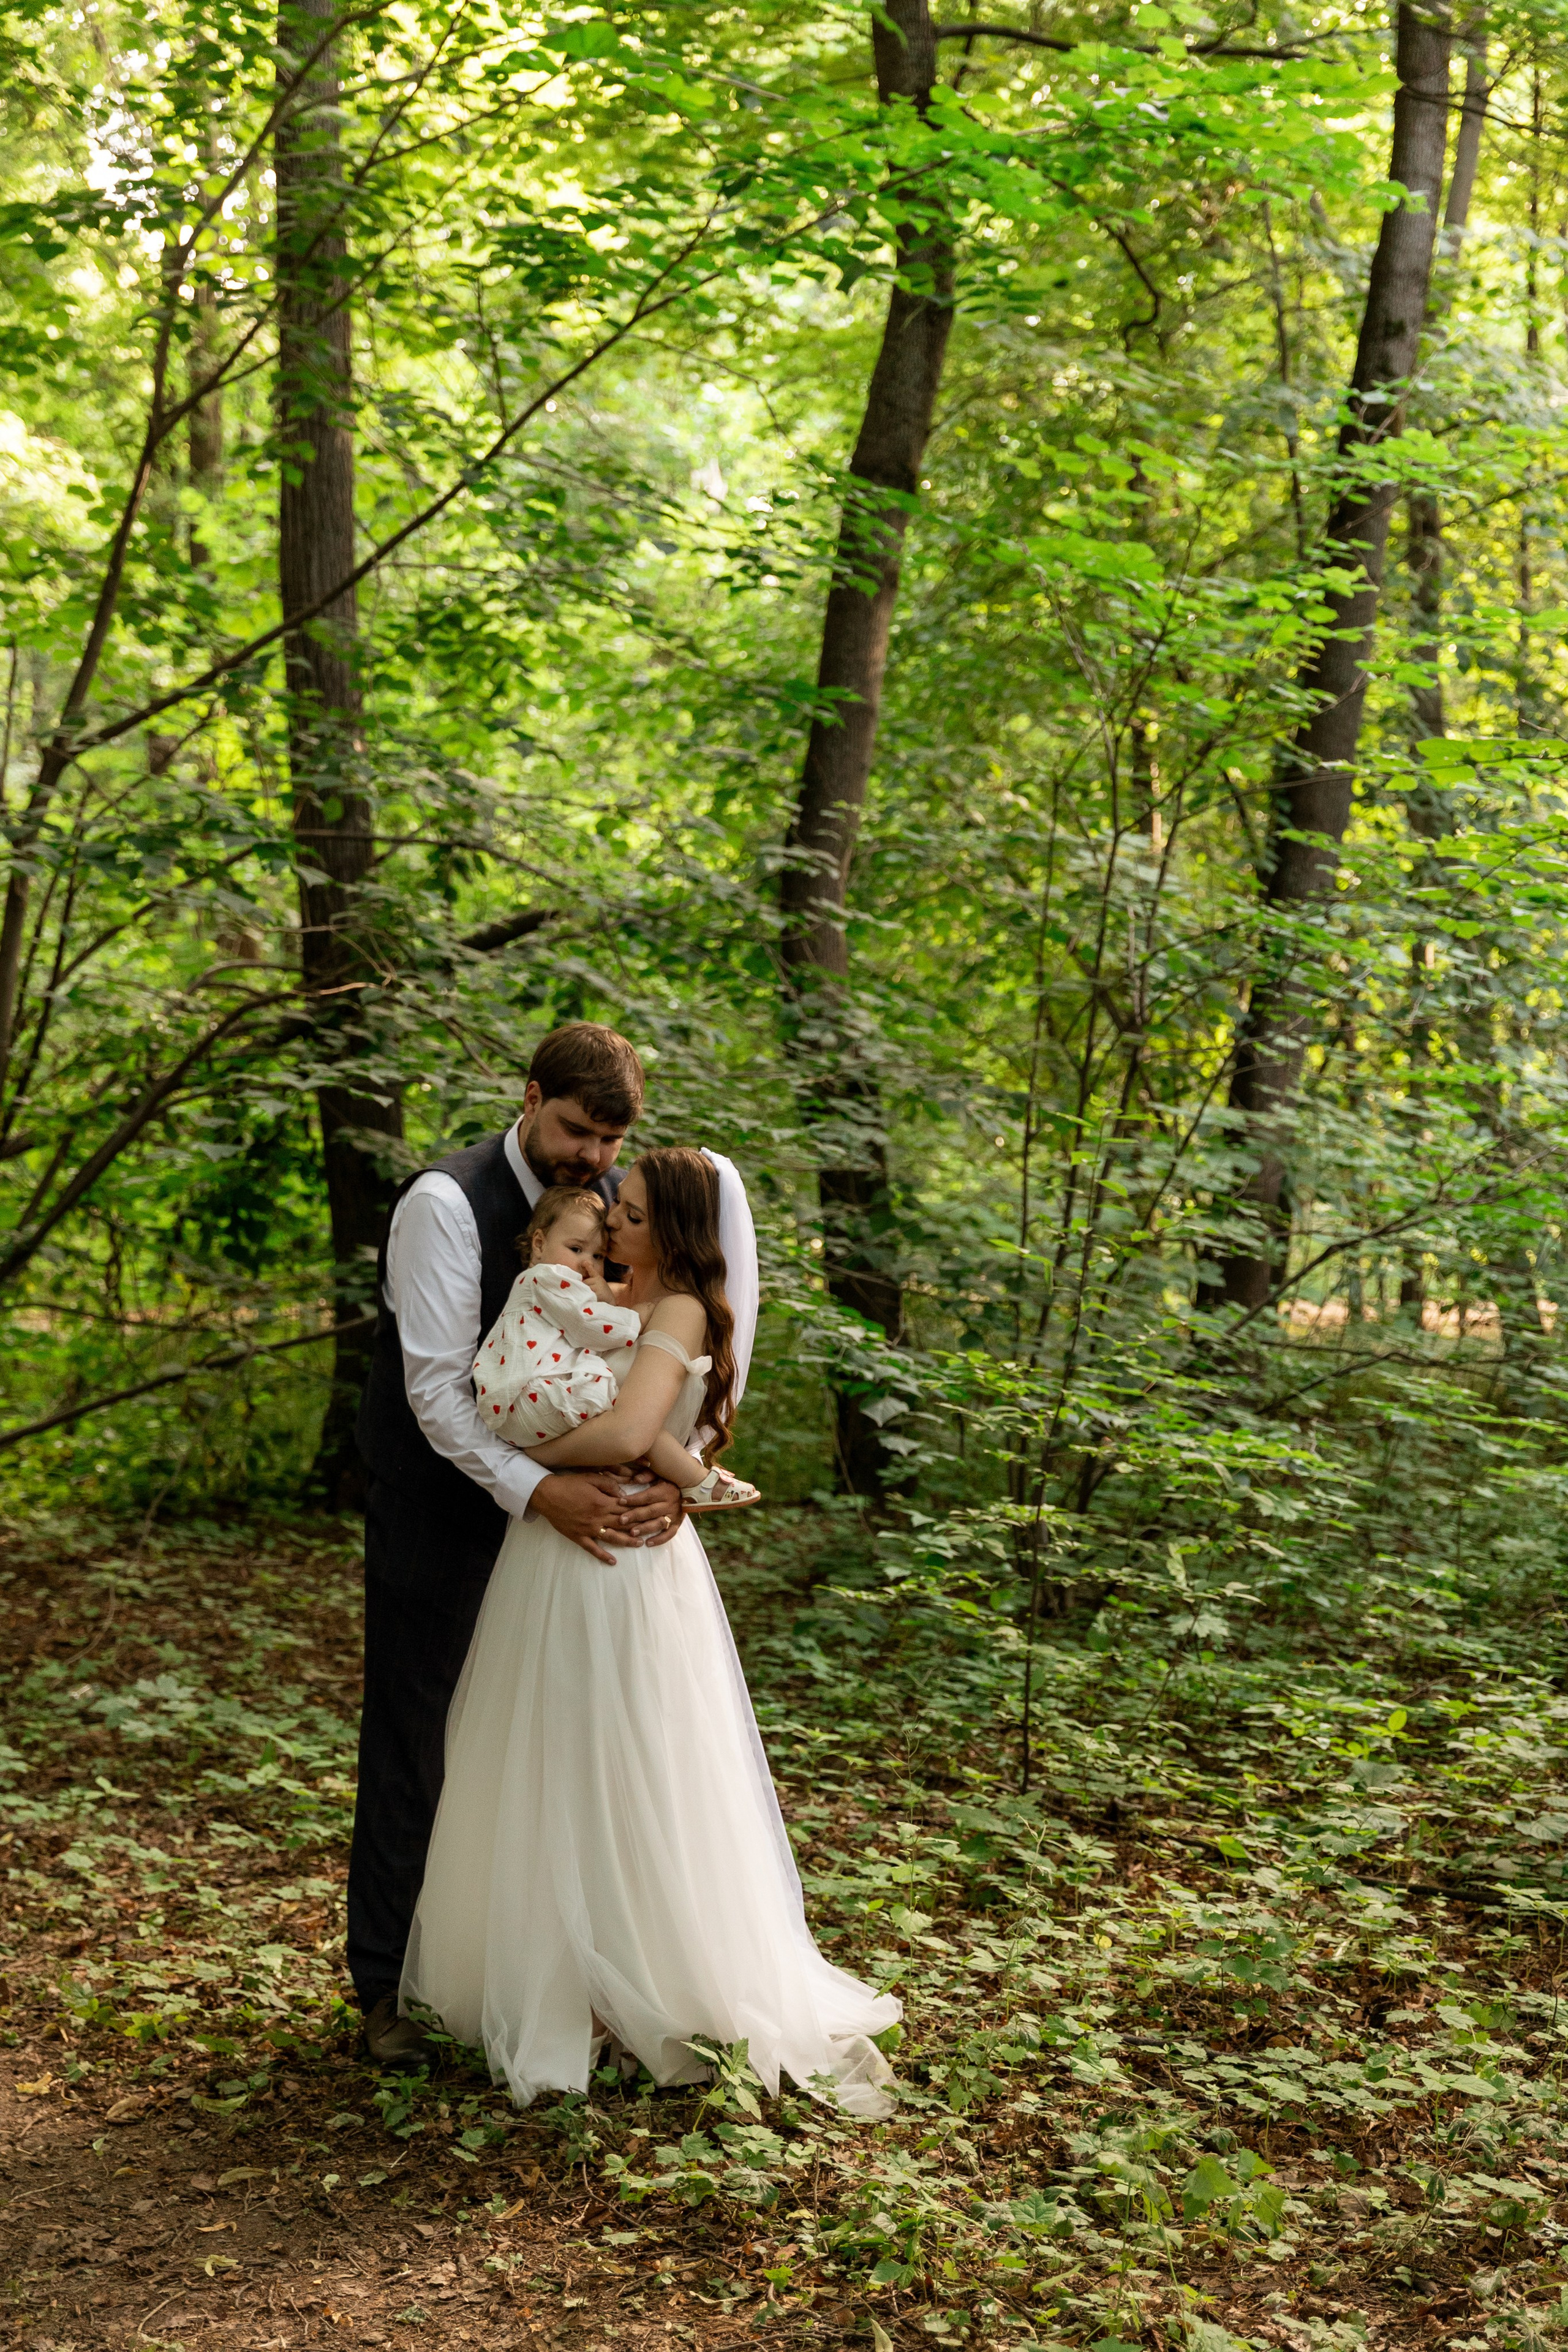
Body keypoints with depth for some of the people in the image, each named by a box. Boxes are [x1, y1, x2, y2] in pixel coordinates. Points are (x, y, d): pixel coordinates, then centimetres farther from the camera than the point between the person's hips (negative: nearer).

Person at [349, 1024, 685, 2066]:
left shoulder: (620, 1205, -1)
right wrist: (538, 1489, -32)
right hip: (442, 1501, -5)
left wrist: (671, 1471, -21)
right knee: (415, 1736, 4)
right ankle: (386, 1982, 18)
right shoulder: (446, 1203, -19)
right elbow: (437, 1388, -23)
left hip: (565, 1503, 5)